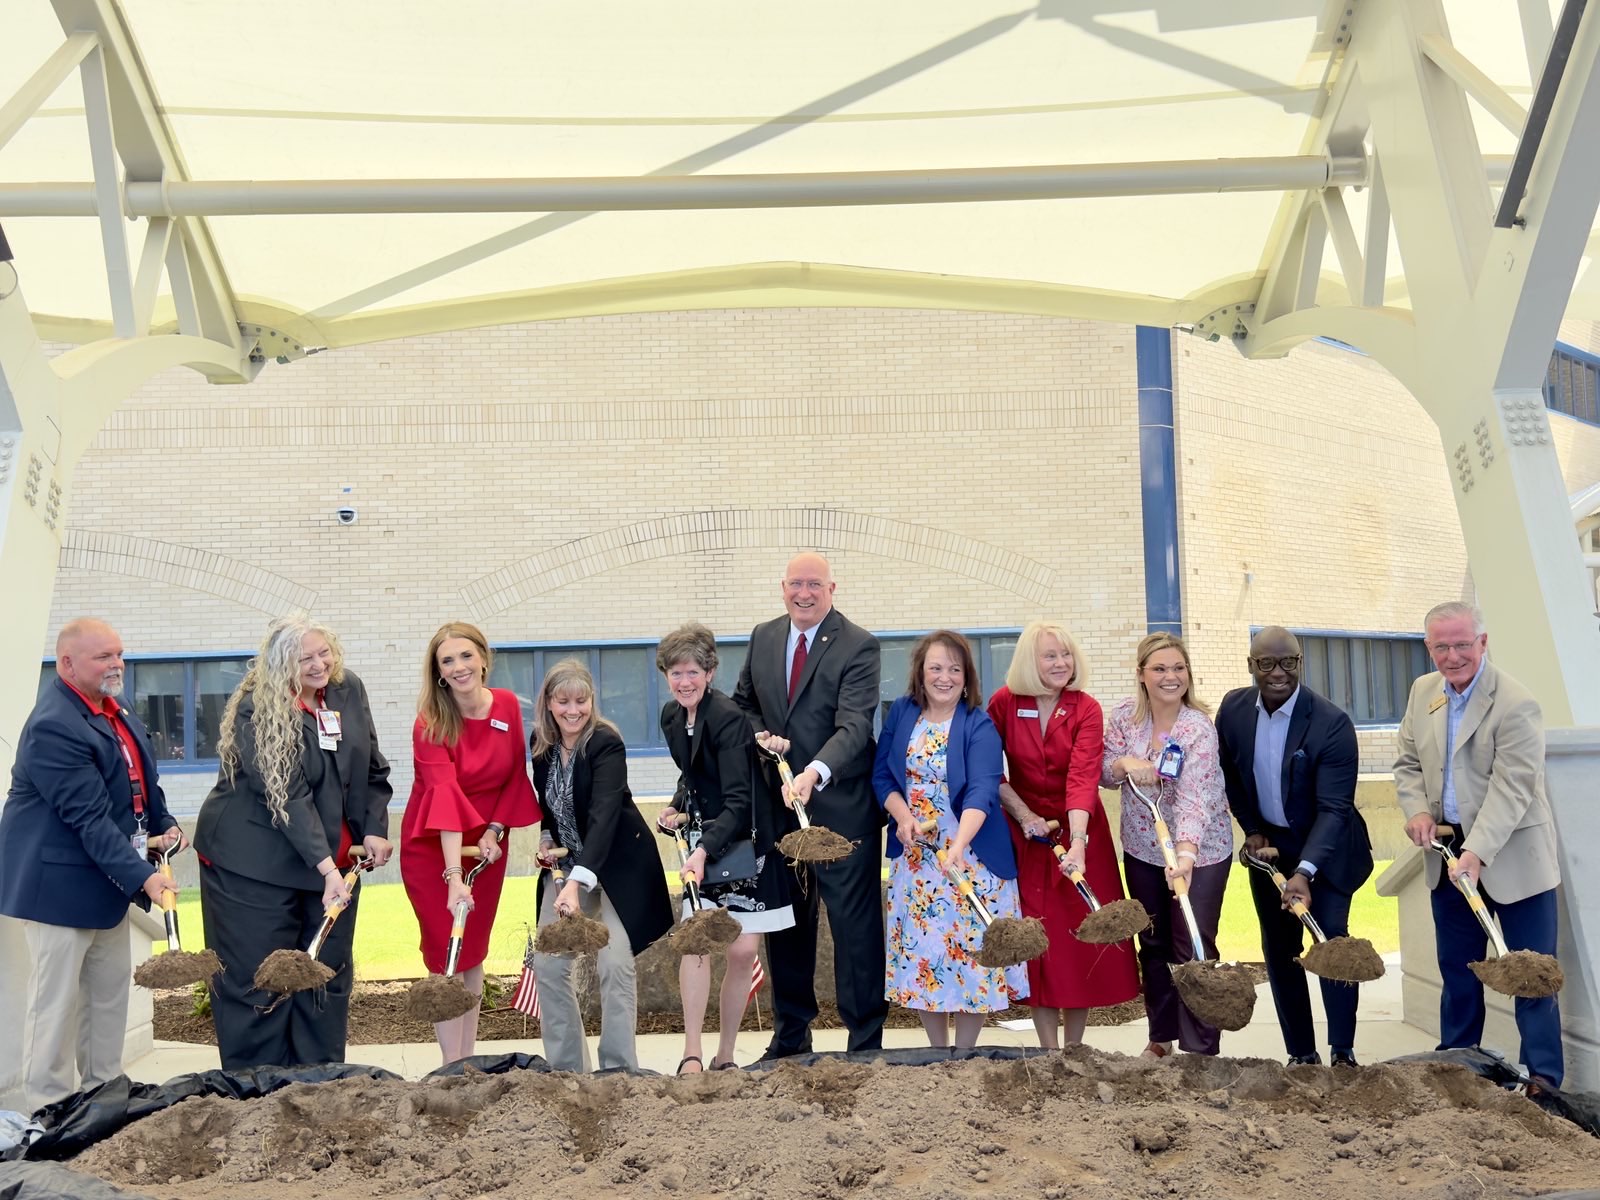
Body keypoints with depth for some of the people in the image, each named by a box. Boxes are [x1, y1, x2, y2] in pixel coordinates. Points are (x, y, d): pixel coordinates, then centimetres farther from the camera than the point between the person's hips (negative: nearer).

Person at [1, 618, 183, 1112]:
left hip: (108, 878, 9)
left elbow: (140, 779, 20)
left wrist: (164, 825, 5)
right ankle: (49, 1108, 13)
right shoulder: (53, 726, -23)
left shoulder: (117, 712, 6)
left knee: (111, 989, 16)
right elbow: (90, 818, -27)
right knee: (56, 999, 1)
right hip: (61, 881, -9)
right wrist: (141, 876, -30)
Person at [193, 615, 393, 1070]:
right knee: (257, 978, 1)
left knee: (329, 972, 10)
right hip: (254, 863, -6)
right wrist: (325, 866, -28)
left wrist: (375, 829, -1)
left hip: (332, 857, 6)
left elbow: (372, 770, 10)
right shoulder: (257, 708, -19)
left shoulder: (348, 689, 1)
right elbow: (288, 795, -24)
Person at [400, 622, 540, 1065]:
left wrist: (495, 830, -10)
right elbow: (445, 796, -31)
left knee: (474, 954, 10)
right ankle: (453, 1071, 3)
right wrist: (454, 877, -39)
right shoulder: (431, 724, -20)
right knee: (447, 956, -4)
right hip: (432, 847, -4)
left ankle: (468, 1062, 20)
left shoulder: (508, 707, -7)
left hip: (485, 844, 4)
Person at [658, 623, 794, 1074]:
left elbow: (736, 802, -26)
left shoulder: (728, 718, -20)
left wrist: (704, 851, -38)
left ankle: (725, 1057, 12)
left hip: (743, 840, -5)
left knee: (743, 951, -2)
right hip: (703, 840, 5)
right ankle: (691, 1054, -6)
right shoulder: (671, 717, 4)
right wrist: (676, 807, 3)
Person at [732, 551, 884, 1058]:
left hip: (840, 806, -6)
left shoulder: (858, 646, -12)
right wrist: (759, 735, -4)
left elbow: (855, 726, -22)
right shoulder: (763, 638, 7)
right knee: (786, 922, 16)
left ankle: (866, 1042, 11)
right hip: (777, 804, 6)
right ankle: (790, 1036, 30)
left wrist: (814, 773, -39)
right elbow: (743, 703, 18)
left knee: (856, 926, -1)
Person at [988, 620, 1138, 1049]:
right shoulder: (1004, 703, -8)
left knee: (1081, 936, 3)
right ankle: (1049, 1050, 11)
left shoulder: (1086, 709, -11)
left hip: (1080, 831, 0)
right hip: (1025, 832, 0)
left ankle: (1074, 1048, 17)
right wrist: (1022, 813, -14)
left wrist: (1078, 842, -35)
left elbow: (1082, 777, -24)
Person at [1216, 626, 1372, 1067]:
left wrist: (1305, 871, -35)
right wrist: (1251, 828, 0)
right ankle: (1301, 1054, 18)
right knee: (1279, 950, 8)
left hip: (1325, 849, -4)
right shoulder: (1233, 708, -9)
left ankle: (1342, 1054, 3)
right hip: (1269, 846, 4)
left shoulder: (1332, 723, -24)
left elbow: (1333, 808, -26)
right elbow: (1229, 774, 8)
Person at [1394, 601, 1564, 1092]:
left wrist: (1476, 853, -30)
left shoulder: (1515, 704, -18)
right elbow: (1408, 763, 13)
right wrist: (1416, 809, -6)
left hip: (1510, 854, -6)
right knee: (1457, 968, 15)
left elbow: (1510, 789, -23)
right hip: (1450, 850, 6)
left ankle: (1543, 1078, 7)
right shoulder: (1423, 692, 4)